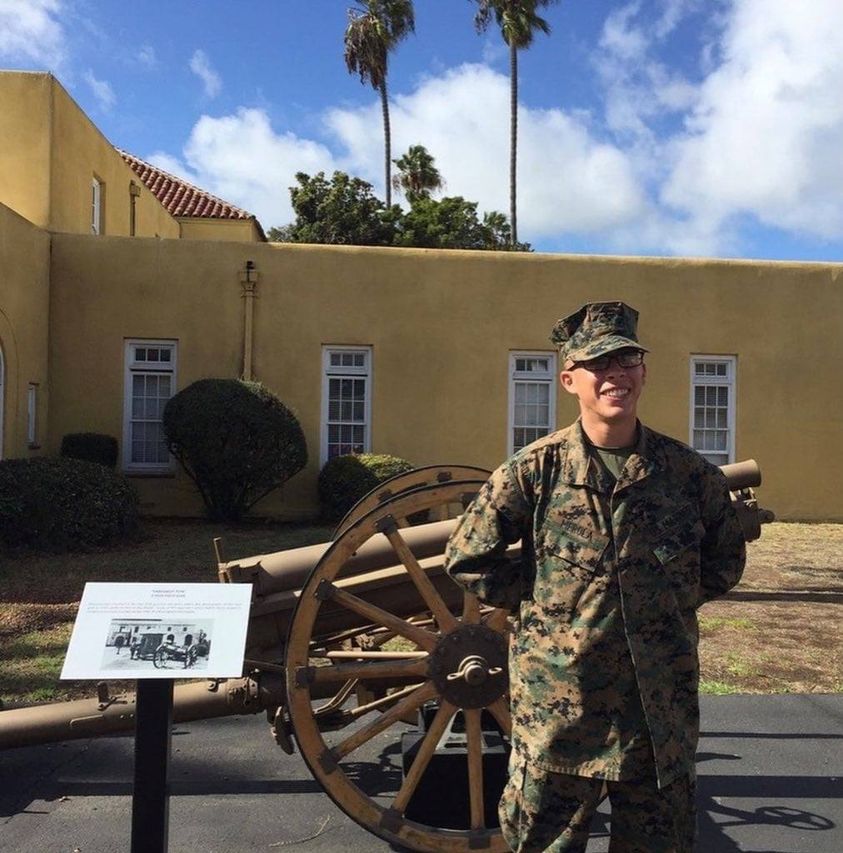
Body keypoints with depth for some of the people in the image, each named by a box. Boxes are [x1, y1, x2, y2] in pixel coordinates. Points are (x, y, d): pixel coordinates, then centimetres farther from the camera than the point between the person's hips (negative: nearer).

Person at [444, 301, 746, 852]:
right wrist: (543, 599, -3)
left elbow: (726, 560, 13)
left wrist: (671, 601, 3)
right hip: (557, 700, -1)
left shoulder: (689, 471, -3)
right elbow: (467, 558, -2)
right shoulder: (535, 469, -8)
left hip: (662, 706, 2)